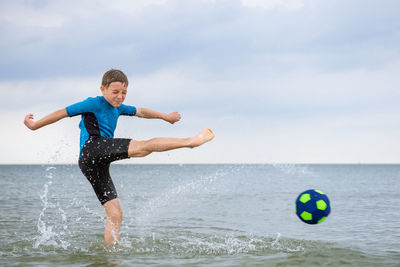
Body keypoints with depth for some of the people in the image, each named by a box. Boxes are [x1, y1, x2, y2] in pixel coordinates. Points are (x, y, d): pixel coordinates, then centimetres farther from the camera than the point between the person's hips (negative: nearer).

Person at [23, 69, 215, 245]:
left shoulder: (117, 108, 27)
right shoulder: (94, 104, 4)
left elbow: (140, 112, 41)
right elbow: (63, 113, 8)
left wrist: (165, 116, 45)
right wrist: (35, 125, 12)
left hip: (97, 166, 9)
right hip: (92, 149, -9)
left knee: (115, 213, 3)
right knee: (143, 146, -21)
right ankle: (191, 141, -25)